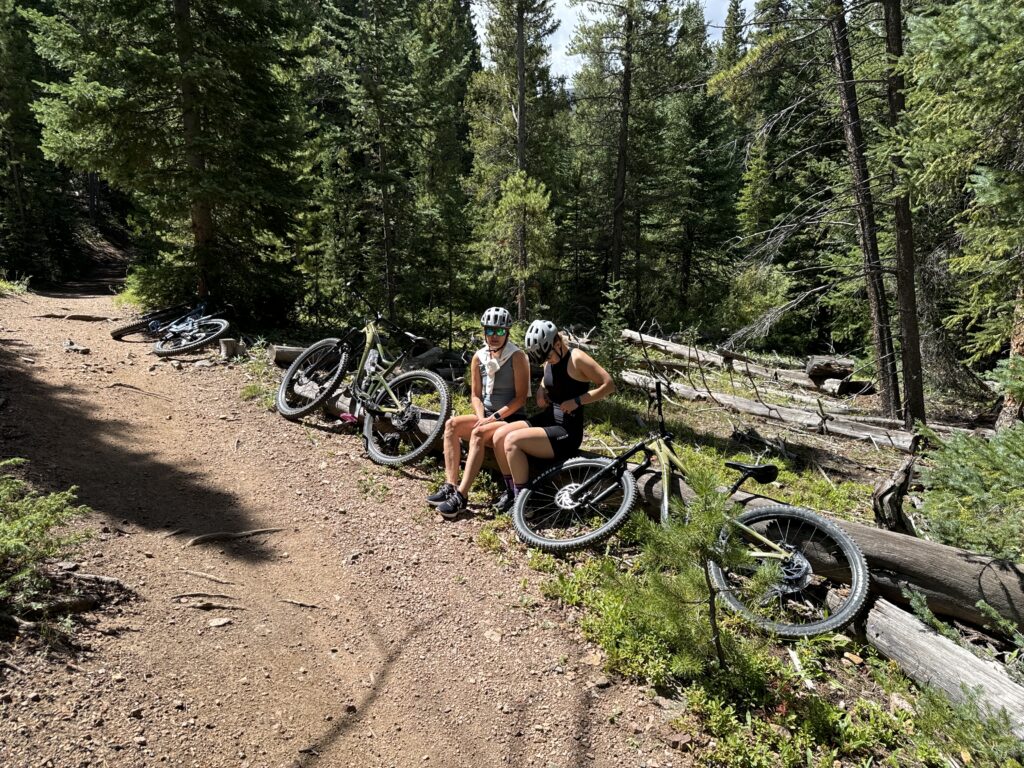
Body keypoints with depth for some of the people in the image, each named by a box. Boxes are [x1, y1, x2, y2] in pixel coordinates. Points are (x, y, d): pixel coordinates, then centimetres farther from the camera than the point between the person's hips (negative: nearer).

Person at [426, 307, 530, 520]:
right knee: (452, 424, -19)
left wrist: (495, 417, -18)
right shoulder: (479, 358, 7)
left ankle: (461, 496, -34)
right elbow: (475, 395, 8)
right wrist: (482, 417, -11)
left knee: (479, 433, -33)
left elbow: (521, 397, -13)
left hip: (511, 419, -6)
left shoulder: (517, 357, -9)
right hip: (487, 416, 6)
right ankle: (450, 486, -22)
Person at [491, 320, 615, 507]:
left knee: (512, 441, -23)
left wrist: (577, 401, -22)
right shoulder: (550, 360, 8)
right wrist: (541, 390, 6)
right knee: (499, 436, -8)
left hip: (567, 430, -8)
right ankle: (512, 493, 5)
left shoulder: (577, 359, -15)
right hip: (546, 419, 8)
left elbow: (609, 385, -17)